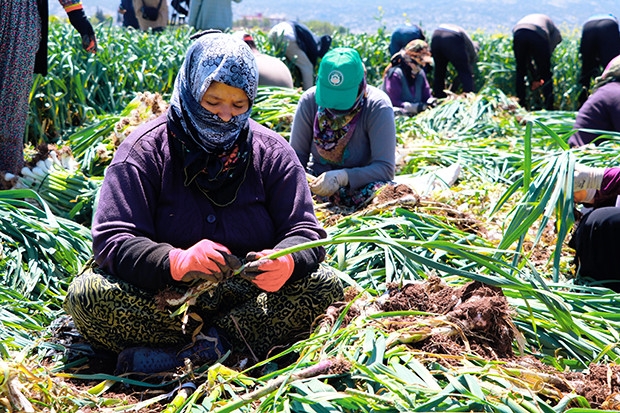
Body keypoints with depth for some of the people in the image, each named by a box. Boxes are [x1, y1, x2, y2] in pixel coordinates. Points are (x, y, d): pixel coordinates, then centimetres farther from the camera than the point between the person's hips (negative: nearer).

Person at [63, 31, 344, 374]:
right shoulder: (144, 150, -5)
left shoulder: (273, 153, 3)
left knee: (326, 284, -22)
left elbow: (305, 234, -1)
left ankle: (196, 349, -26)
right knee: (85, 296, -29)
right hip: (165, 300, -2)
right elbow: (113, 240, -14)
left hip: (247, 299, 2)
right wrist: (175, 262, -35)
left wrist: (286, 262, -28)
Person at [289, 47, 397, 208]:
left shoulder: (377, 106, -18)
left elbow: (385, 168, -23)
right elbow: (297, 155, -3)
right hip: (316, 182, 2)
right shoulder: (309, 100, -9)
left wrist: (342, 177, -39)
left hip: (359, 185, -1)